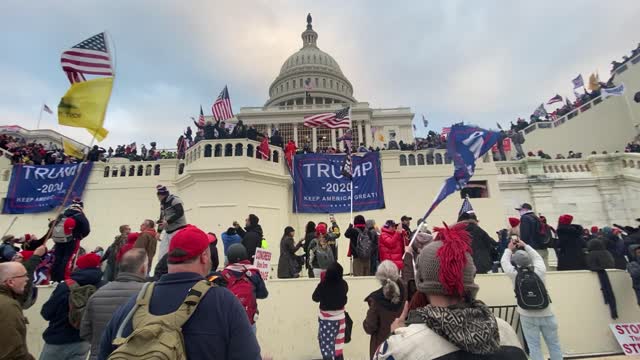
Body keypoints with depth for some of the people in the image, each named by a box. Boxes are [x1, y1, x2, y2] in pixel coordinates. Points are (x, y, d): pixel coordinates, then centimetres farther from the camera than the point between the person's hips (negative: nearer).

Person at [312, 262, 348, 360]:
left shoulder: (323, 285, -24)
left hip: (326, 320, -4)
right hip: (340, 318, 4)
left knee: (327, 348, 8)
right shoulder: (343, 284, -15)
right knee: (338, 348, 19)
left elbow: (315, 298, -5)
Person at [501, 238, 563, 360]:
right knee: (554, 344, 16)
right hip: (546, 314, 2)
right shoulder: (539, 270, -9)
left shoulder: (514, 274, -12)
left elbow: (504, 261, 5)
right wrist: (525, 246, 19)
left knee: (534, 346, 5)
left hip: (528, 316, -2)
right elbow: (537, 257, 10)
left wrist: (509, 249, 19)